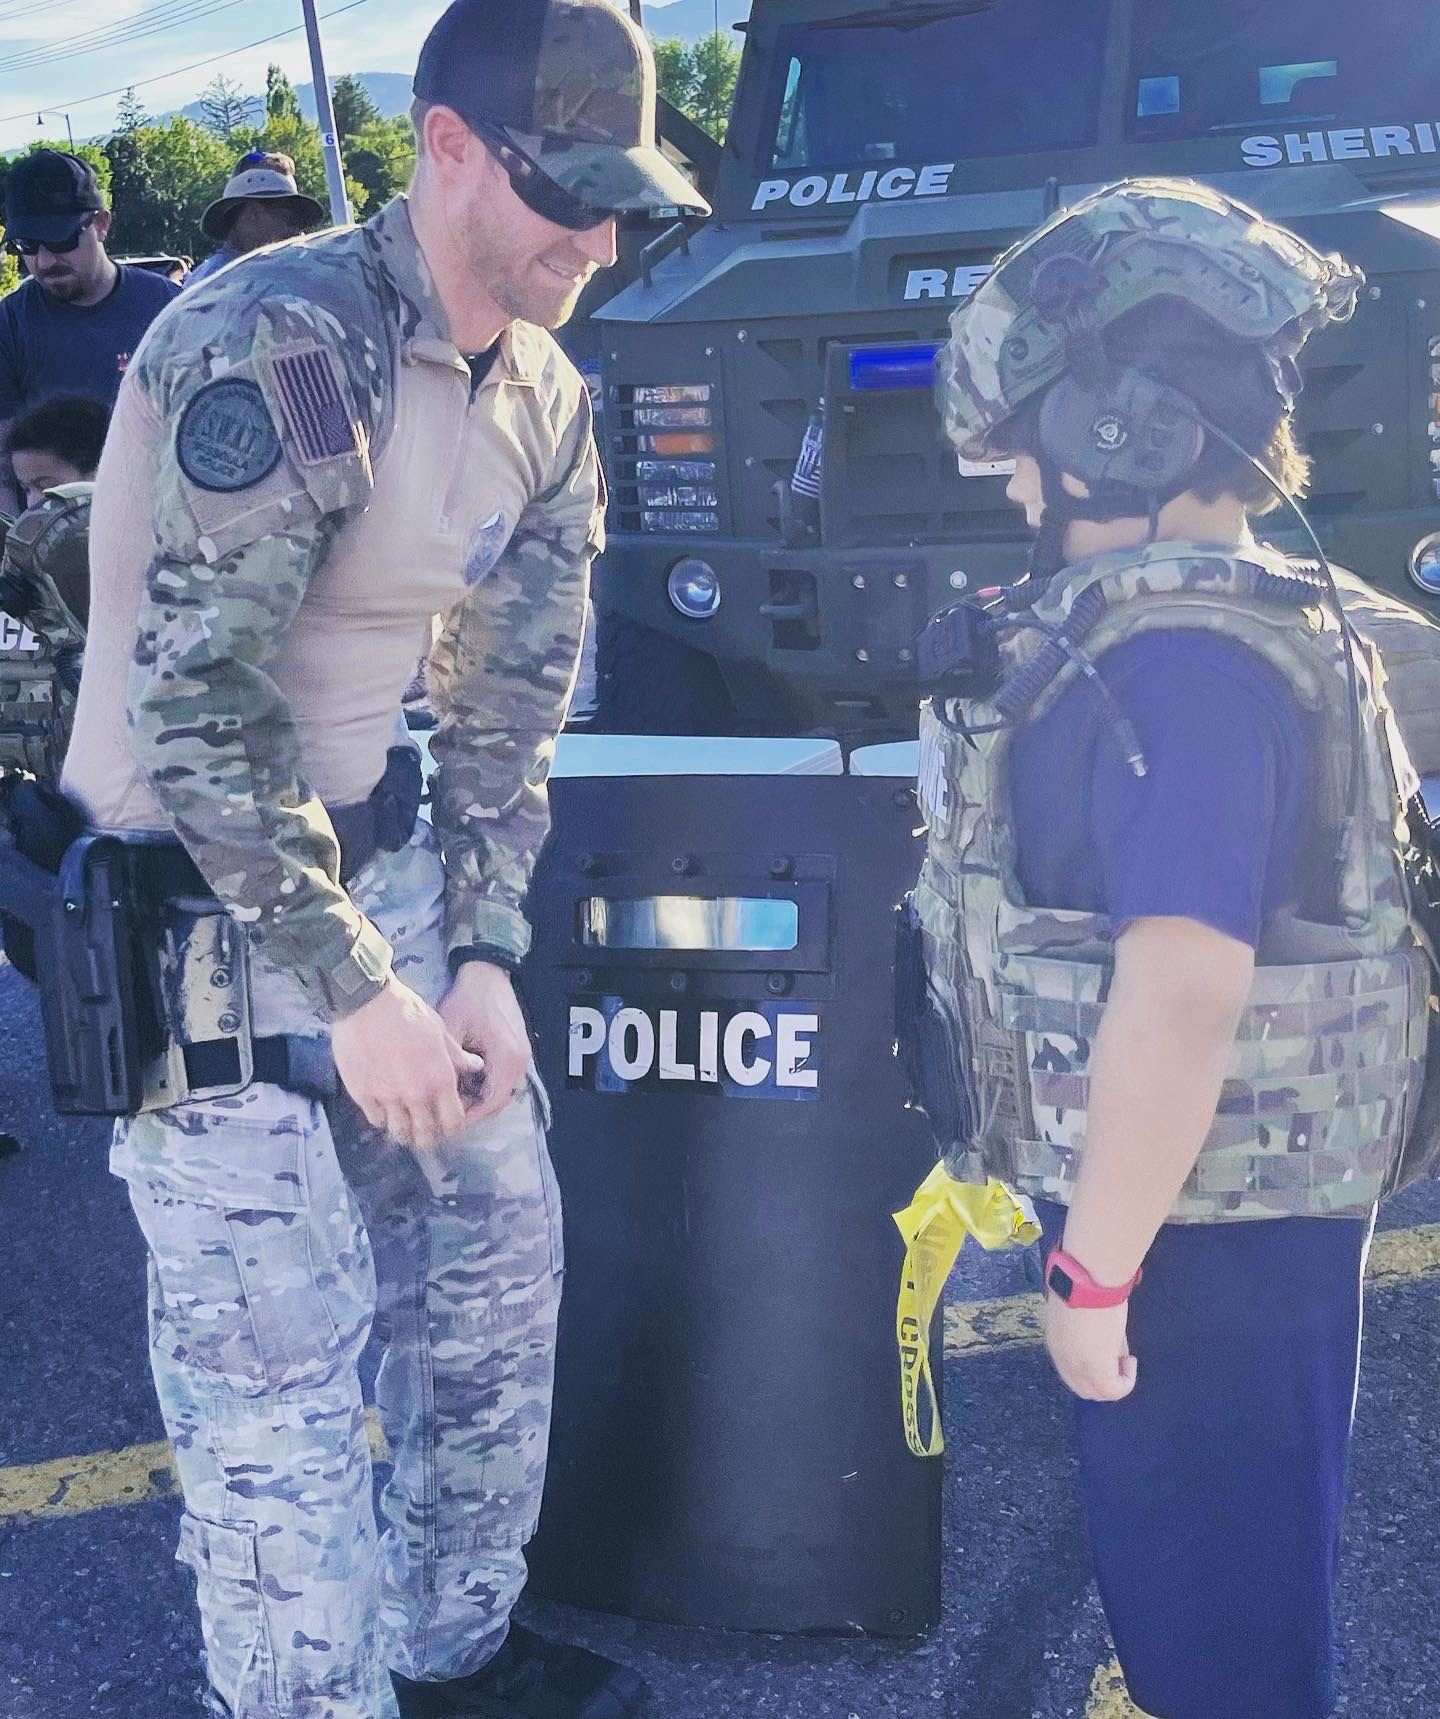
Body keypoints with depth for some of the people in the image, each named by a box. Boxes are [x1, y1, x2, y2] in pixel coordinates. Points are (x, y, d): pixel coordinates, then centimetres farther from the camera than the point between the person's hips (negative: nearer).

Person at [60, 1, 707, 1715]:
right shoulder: (287, 346, -22)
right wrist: (351, 989, -22)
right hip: (189, 893, -8)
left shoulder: (544, 403, 3)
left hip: (371, 849, 8)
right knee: (277, 1346, -3)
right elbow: (192, 701, -25)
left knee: (496, 1240, 14)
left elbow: (510, 702, 6)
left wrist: (482, 958, -2)